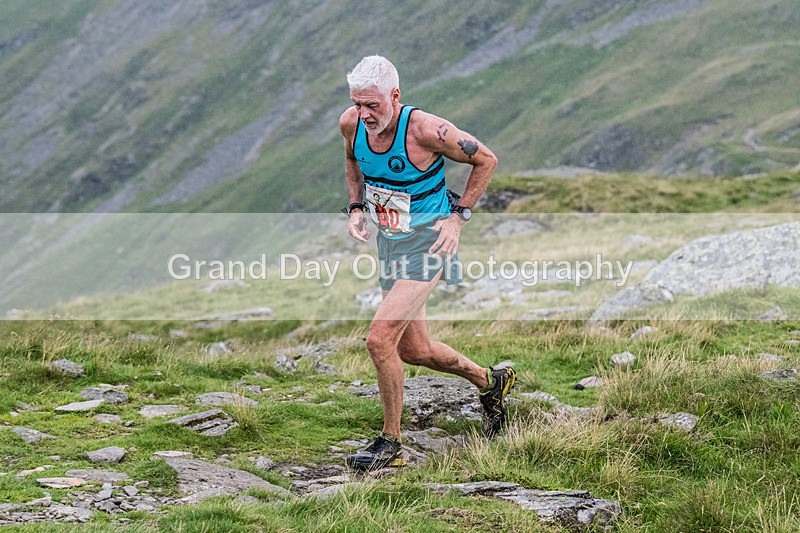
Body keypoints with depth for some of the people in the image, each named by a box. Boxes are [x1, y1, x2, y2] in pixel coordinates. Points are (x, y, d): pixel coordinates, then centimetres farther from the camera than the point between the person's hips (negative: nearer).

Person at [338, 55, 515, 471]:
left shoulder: (425, 130, -24)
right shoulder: (351, 123, -7)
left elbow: (486, 160, -9)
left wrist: (458, 217, -12)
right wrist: (356, 208, 4)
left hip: (427, 242, -7)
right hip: (389, 243, 7)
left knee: (380, 339, -19)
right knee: (413, 350, 16)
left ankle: (390, 444, -4)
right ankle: (490, 382, 41)